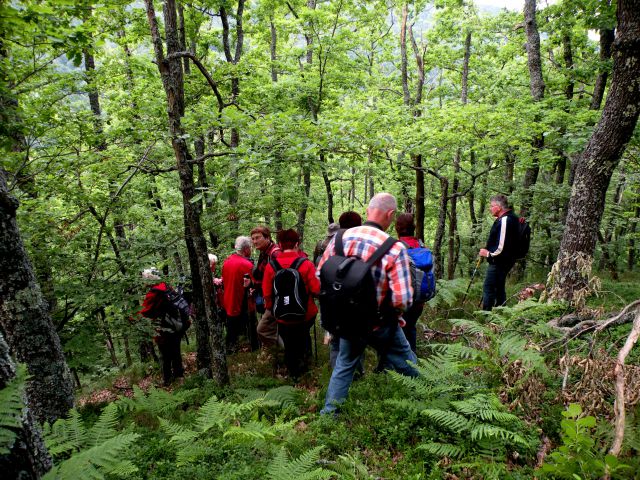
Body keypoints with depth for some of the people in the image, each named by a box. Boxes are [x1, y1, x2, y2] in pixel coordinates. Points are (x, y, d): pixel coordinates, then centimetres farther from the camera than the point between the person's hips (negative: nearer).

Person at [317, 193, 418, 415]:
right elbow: (402, 300, -26)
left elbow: (320, 275, 0)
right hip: (380, 325, -4)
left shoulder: (340, 237, -9)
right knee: (409, 369, 19)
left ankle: (328, 413, 34)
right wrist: (394, 312, -3)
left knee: (344, 365, 26)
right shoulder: (394, 249, -23)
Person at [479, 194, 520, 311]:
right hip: (504, 261, 11)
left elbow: (502, 246, -26)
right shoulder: (511, 218, 13)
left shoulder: (504, 220, -21)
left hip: (499, 261, -11)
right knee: (499, 288, 17)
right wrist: (488, 251, 14)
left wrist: (489, 253, -13)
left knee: (488, 288, -7)